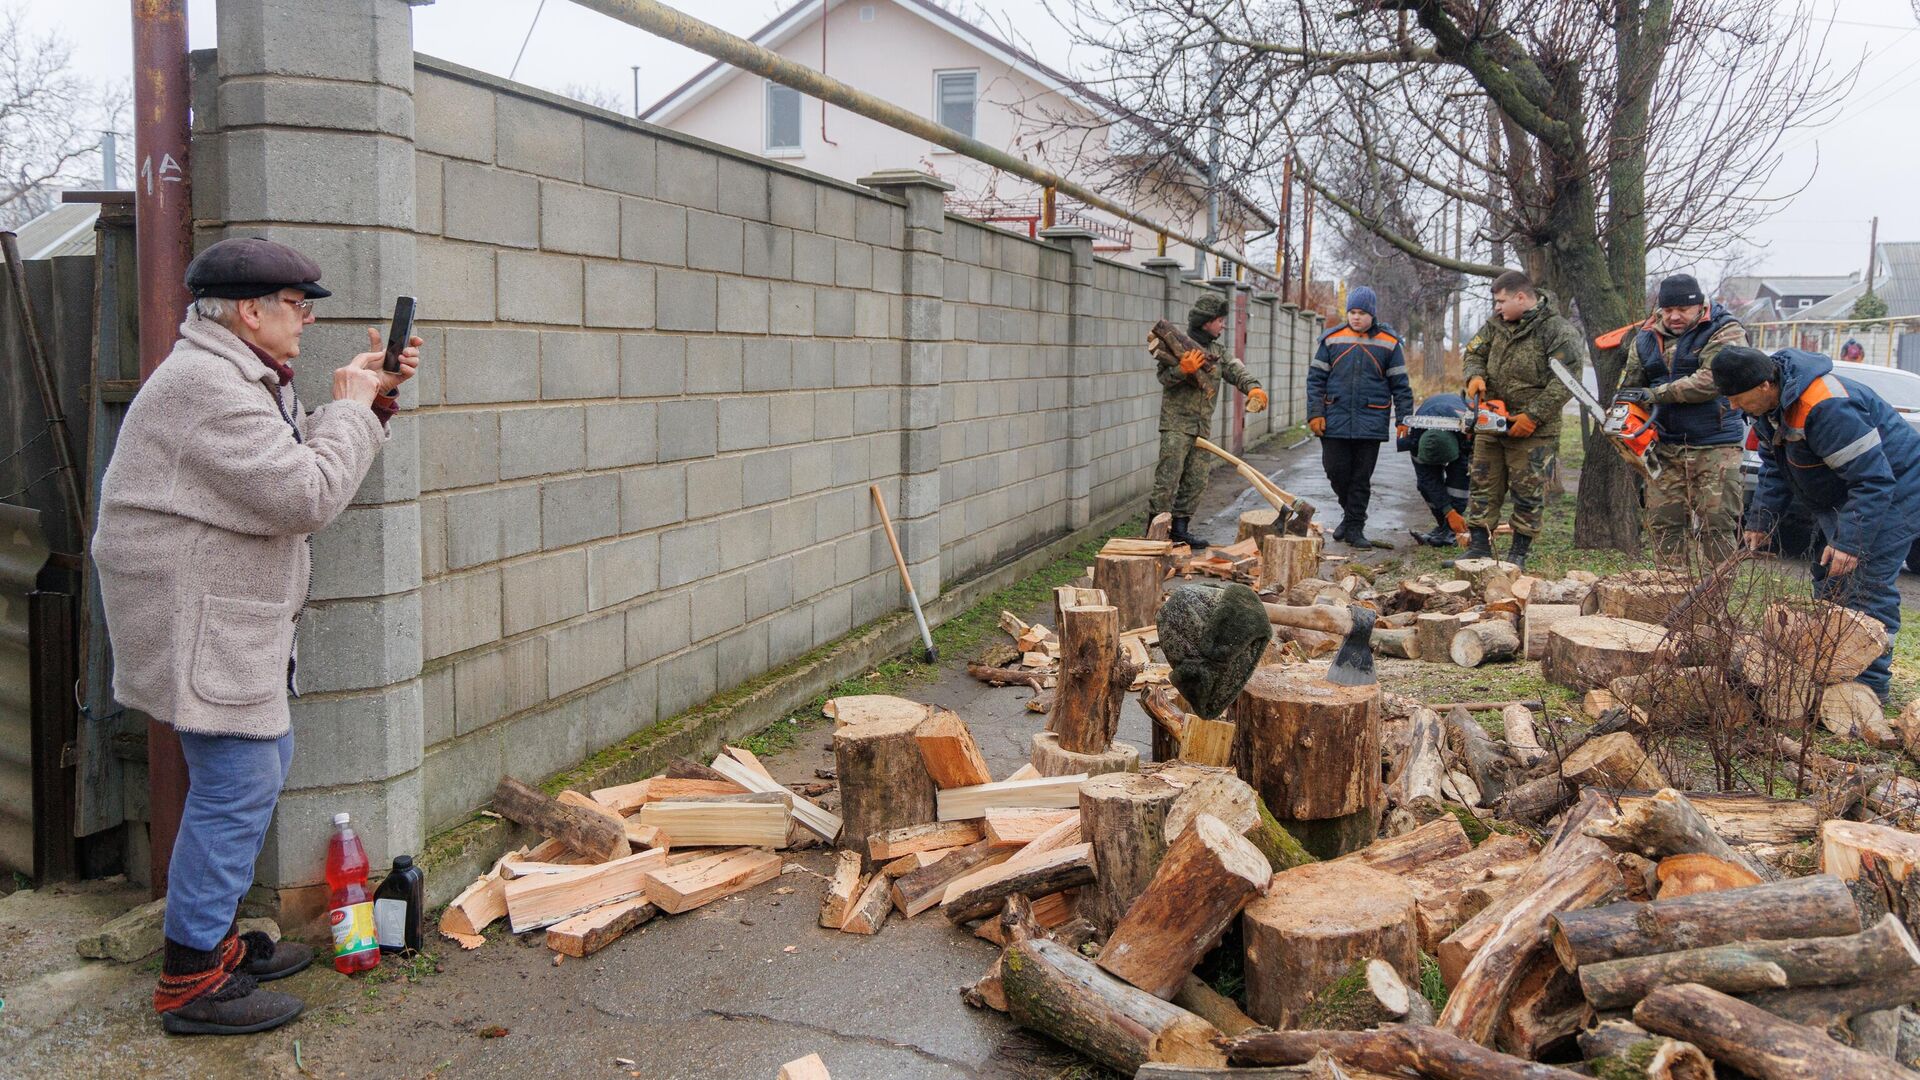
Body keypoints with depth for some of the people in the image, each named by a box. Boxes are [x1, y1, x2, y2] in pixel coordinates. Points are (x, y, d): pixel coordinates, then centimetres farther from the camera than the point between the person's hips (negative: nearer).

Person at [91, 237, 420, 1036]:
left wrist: (374, 399, 6)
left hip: (229, 620, 11)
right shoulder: (208, 388, -21)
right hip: (198, 624, -11)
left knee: (265, 759, 18)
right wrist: (351, 408, -13)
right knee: (237, 787, -7)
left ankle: (216, 935, 30)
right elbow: (307, 495, -27)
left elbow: (297, 454, 18)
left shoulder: (237, 377, 15)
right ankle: (190, 983, 3)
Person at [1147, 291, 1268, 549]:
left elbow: (1235, 370, 1)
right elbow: (1163, 377, -11)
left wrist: (1253, 387, -18)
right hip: (1176, 423, -7)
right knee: (1168, 479, -10)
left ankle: (1180, 527, 17)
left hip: (1203, 426, 7)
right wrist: (1183, 369, -29)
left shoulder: (1218, 350, 15)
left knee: (1196, 481, 8)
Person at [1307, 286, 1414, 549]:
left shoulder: (1388, 344, 3)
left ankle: (1355, 527, 13)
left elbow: (1400, 385, 5)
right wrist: (1315, 414, -4)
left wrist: (1403, 419, -1)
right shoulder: (1332, 340, 4)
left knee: (1361, 477, 4)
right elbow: (1316, 378, 4)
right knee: (1336, 470, 2)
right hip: (1335, 422, 1)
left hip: (1370, 424, -1)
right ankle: (1350, 512, 27)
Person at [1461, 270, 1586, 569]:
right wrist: (1475, 376, -7)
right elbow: (1474, 352, 16)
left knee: (1528, 492, 2)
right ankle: (1479, 547, 14)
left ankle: (1519, 553, 12)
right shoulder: (1497, 324, 7)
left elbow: (1565, 382, -17)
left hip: (1533, 431, -6)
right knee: (1483, 486, 7)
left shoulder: (1558, 331, -12)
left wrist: (1533, 416, -20)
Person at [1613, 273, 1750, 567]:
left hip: (1716, 447, -5)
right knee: (1663, 523, 3)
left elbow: (1710, 380, -19)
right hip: (1666, 446, 5)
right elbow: (1630, 386, 18)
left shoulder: (1725, 332, -5)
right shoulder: (1647, 339, 13)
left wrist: (1654, 394, -19)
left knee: (1716, 526, -4)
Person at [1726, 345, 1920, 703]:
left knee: (1869, 586, -14)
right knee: (1828, 580, 14)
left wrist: (1851, 543, -35)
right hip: (1841, 497, 10)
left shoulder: (1825, 408, -36)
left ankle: (1870, 683, -7)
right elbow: (1774, 466, 9)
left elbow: (1873, 480, -34)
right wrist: (1760, 521, 1)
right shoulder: (1770, 404, -4)